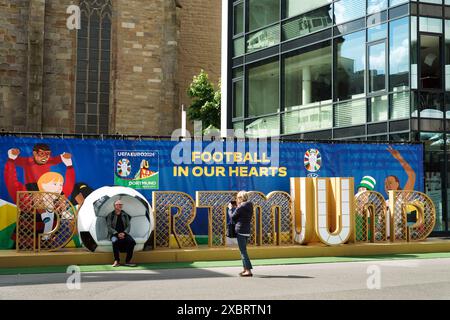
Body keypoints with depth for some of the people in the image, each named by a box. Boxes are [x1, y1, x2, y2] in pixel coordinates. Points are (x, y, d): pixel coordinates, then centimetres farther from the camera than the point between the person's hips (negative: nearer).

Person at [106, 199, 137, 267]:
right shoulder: (110, 215, 5)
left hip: (124, 234, 3)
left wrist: (124, 233, -12)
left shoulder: (125, 215, 14)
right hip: (114, 234, -3)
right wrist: (117, 234, -17)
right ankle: (117, 261, -29)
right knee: (115, 241, -39)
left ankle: (128, 261, -23)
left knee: (132, 241, -29)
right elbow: (109, 227, -3)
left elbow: (128, 226, 9)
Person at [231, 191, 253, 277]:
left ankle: (248, 270, -12)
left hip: (240, 230, -8)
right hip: (247, 230, 8)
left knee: (243, 251, -7)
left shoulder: (240, 207, -13)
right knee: (243, 250, 18)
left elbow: (232, 217, -5)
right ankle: (245, 269, 21)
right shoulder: (249, 207, 10)